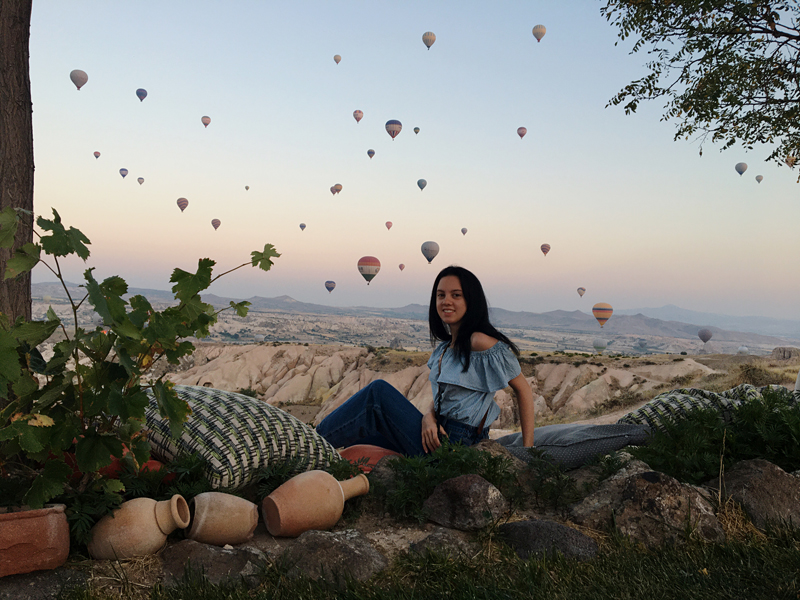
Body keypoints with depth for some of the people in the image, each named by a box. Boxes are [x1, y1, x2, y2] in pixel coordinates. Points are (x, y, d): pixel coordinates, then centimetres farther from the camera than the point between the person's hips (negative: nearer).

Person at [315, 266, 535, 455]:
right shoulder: (444, 349, 11)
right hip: (438, 437, 8)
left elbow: (524, 389, -10)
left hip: (458, 445, -8)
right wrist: (429, 417, -12)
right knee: (352, 433, 12)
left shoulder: (480, 342, -15)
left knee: (379, 390, -10)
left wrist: (527, 452, -13)